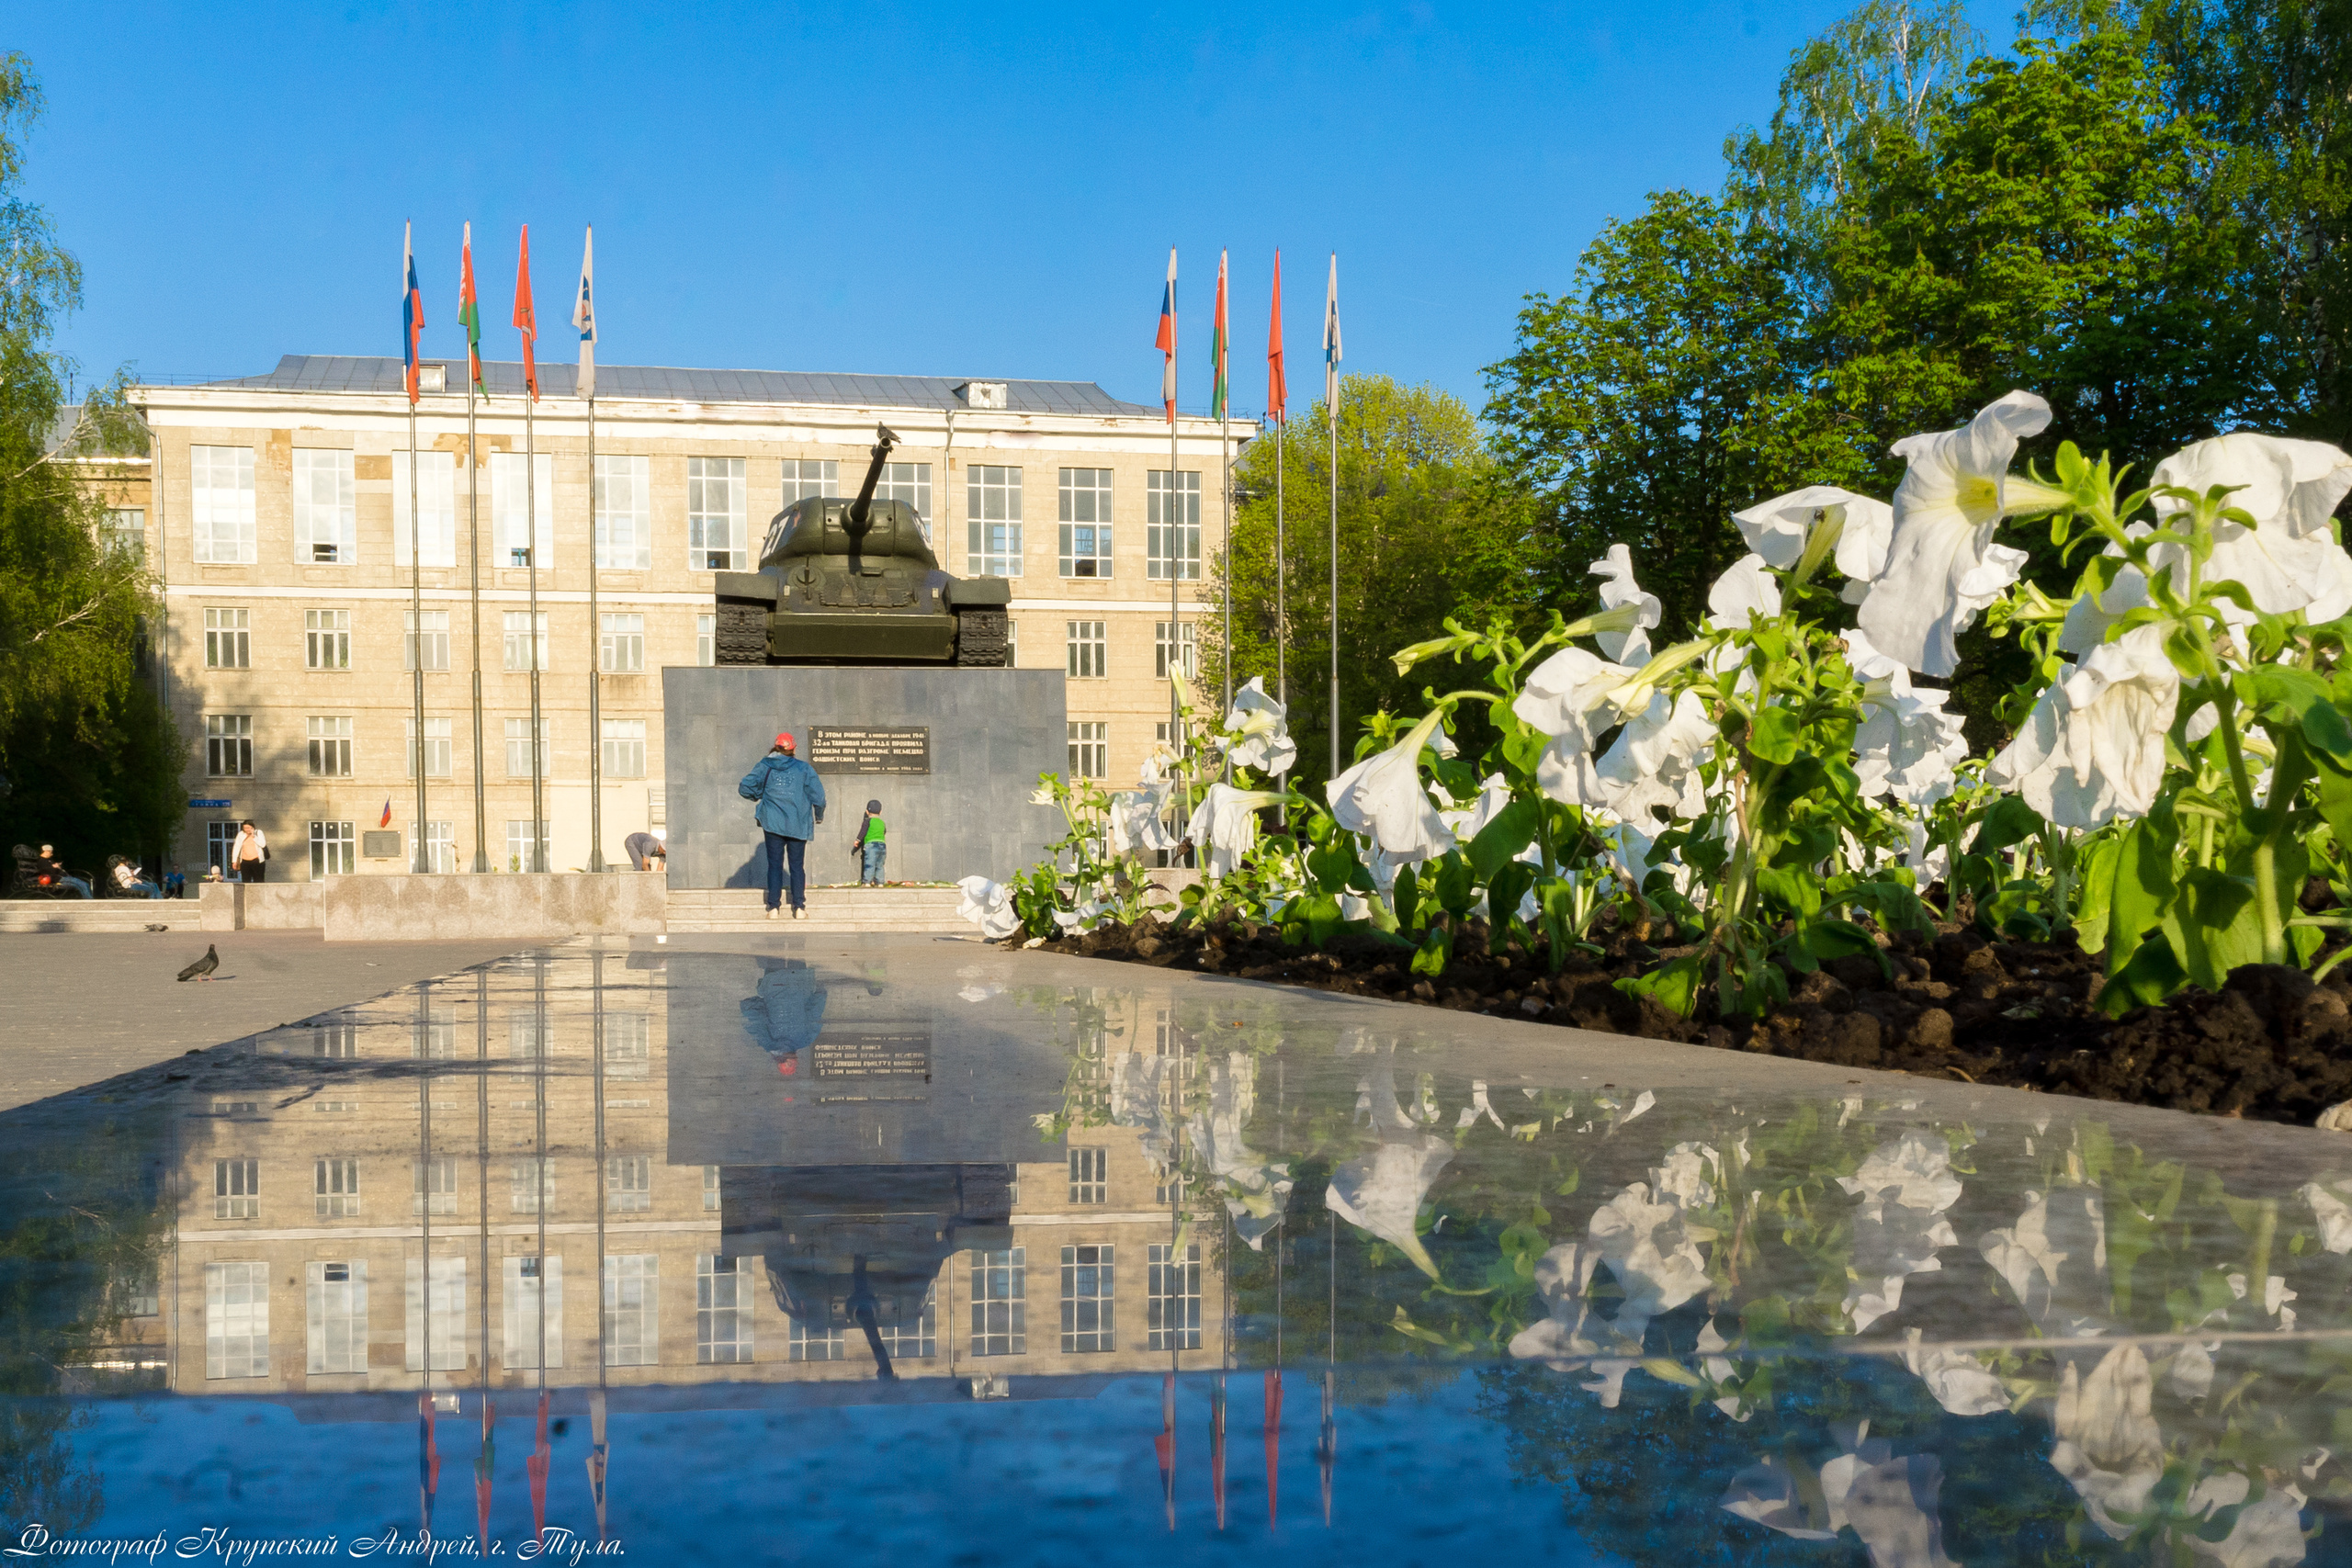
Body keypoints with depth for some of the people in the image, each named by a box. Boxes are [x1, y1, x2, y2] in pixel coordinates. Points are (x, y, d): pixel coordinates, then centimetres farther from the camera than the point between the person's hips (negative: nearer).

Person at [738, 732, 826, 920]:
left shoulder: (765, 767, 4)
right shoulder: (804, 768, 2)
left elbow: (744, 788, 1)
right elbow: (818, 794, -3)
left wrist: (759, 795, 21)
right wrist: (819, 816, 14)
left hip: (773, 823, 0)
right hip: (798, 825, 0)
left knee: (774, 865, 5)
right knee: (797, 866, 6)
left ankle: (773, 907, 0)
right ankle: (799, 908, 1)